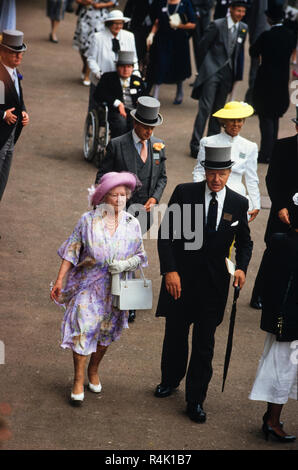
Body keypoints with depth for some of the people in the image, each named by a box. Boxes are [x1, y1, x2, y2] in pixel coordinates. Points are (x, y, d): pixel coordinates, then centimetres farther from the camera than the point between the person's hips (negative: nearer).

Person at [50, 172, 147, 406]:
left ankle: (94, 370, 38)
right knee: (83, 329, -8)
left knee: (106, 331, 14)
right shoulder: (88, 220, -8)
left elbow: (140, 256, 6)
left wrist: (126, 265, -15)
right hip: (88, 284, -3)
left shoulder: (132, 224, -2)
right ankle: (79, 381, 4)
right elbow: (72, 252, -3)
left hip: (115, 288, 3)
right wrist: (60, 280, -6)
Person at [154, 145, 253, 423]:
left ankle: (195, 402, 12)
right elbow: (165, 234, -6)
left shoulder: (238, 203, -1)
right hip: (180, 277, 0)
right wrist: (169, 270, -15)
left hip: (214, 283, 0)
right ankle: (170, 381, 41)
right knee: (175, 335, 16)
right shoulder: (184, 193, -6)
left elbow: (244, 241, 11)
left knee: (204, 345, 2)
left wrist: (241, 267, -8)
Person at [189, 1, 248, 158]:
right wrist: (203, 68, 3)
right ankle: (195, 145, -6)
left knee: (218, 109, 11)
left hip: (227, 74, 5)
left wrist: (234, 71, 13)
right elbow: (203, 46, -3)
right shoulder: (217, 25, -9)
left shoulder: (243, 29, 6)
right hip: (212, 72, -5)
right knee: (205, 108, -9)